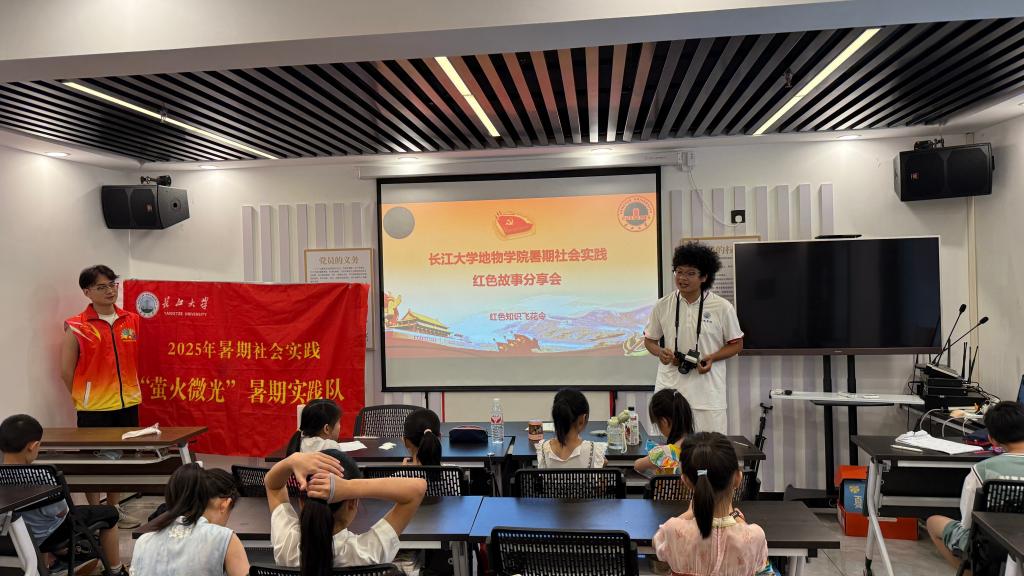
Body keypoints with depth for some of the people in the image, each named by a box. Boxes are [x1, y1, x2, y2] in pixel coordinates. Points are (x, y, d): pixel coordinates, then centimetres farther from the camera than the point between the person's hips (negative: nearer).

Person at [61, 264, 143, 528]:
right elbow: (66, 371, -3)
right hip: (94, 407, -4)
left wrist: (129, 390, 11)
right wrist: (85, 398, 1)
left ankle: (114, 508, 30)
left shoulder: (131, 321, 5)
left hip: (127, 403, 4)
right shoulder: (76, 326, -8)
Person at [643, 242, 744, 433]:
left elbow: (736, 344, 6)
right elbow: (649, 340, 15)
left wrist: (712, 358, -11)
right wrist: (660, 352, -7)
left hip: (707, 391, -2)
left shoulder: (722, 307, -3)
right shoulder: (663, 306, 2)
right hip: (669, 389, 2)